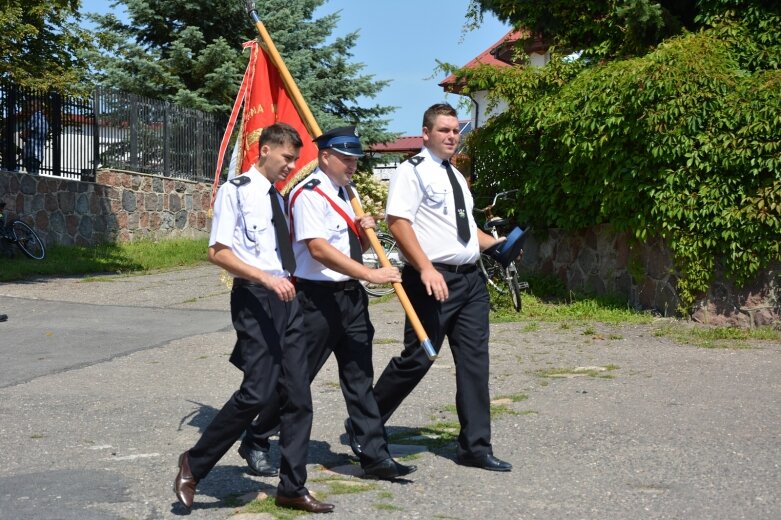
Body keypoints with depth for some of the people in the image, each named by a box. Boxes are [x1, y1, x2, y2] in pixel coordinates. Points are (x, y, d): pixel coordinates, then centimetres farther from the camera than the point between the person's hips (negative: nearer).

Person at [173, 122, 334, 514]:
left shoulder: (278, 198, 18)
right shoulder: (235, 191, -5)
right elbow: (218, 252, -12)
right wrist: (266, 277, -22)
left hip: (286, 297, 8)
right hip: (254, 297, -8)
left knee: (298, 395, 6)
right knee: (257, 391, -14)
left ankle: (292, 488, 15)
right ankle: (194, 463, 5)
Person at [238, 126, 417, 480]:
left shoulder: (345, 193, 15)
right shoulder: (309, 193, -13)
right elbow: (319, 249, -24)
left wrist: (365, 231, 0)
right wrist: (370, 274, -28)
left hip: (350, 295, 8)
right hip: (318, 297, -8)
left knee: (360, 377, 7)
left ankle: (374, 456, 11)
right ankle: (255, 443, 19)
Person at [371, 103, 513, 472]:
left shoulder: (455, 175, 20)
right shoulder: (413, 171, -6)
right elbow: (397, 222, -17)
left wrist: (498, 243, 14)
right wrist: (426, 269, -24)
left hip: (470, 279, 8)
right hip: (434, 280, -8)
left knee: (474, 360, 6)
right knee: (417, 359, -4)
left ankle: (475, 447, 13)